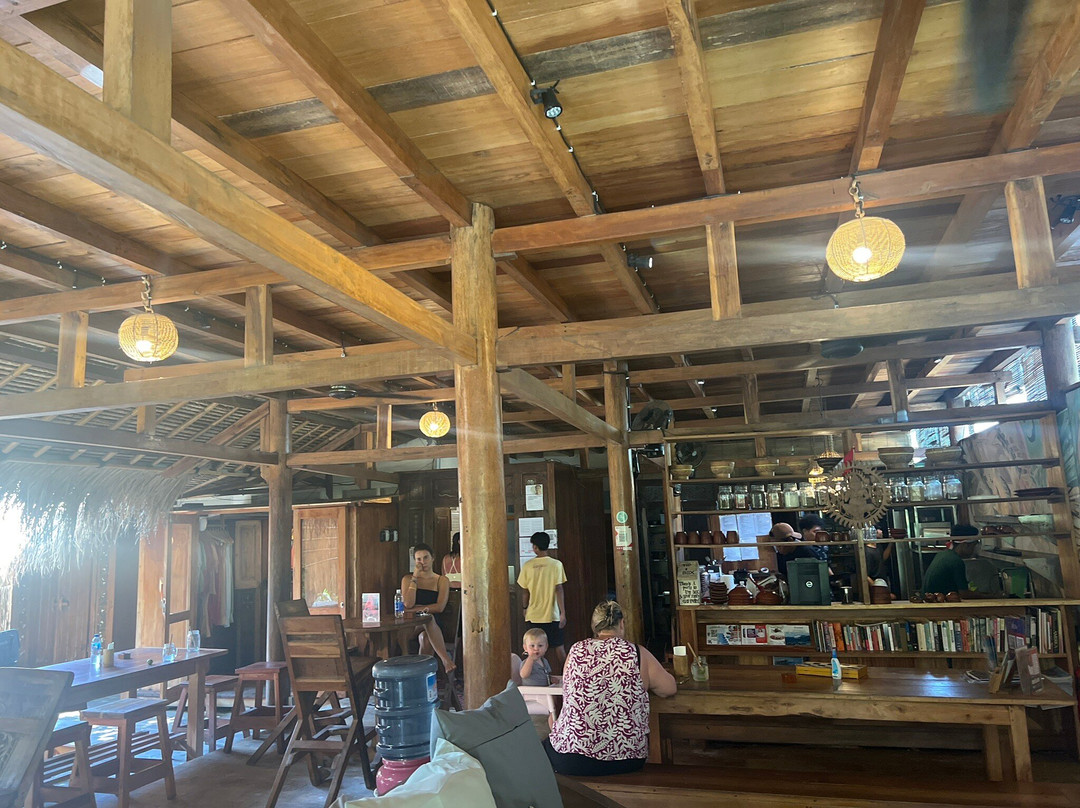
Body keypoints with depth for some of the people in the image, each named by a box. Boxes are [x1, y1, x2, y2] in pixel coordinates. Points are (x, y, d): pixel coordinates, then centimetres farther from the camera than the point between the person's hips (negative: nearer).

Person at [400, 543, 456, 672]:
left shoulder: (442, 580, 7)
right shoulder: (408, 579, 10)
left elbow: (440, 607, -8)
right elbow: (408, 604, -9)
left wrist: (415, 609, -10)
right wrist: (415, 577, -6)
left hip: (435, 625, 0)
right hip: (412, 624, 0)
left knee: (425, 638, -38)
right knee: (428, 618, -36)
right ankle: (445, 659, -45)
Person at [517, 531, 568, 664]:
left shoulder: (527, 566, -5)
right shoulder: (556, 564, -7)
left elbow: (524, 591, 1)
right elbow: (559, 589, -10)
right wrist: (563, 613, -7)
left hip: (533, 615, 1)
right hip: (552, 615, -1)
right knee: (559, 647, 11)